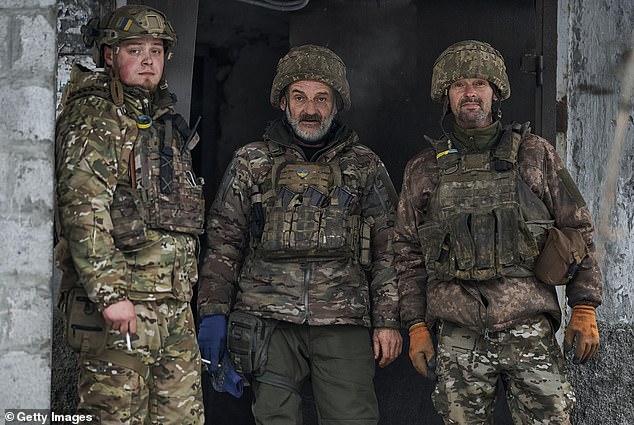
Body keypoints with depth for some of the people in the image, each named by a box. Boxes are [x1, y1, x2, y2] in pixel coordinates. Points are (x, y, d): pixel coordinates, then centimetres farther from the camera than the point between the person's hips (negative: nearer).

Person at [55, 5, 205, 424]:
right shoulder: (94, 119, -6)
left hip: (176, 305, 8)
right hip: (121, 302, -8)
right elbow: (83, 210, -17)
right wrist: (110, 292, -24)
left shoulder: (166, 122, 20)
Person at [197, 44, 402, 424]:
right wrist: (213, 312, 2)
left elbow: (387, 247, 9)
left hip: (343, 322, 0)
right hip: (270, 322, 1)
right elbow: (223, 241, 10)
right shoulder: (252, 162, 12)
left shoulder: (365, 166, 11)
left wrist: (388, 320, 1)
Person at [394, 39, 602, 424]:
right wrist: (417, 327, 5)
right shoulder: (424, 169, 10)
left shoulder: (535, 154, 7)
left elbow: (578, 229, 8)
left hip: (529, 330, -1)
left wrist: (585, 309, 2)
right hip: (458, 336, 1)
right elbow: (408, 254, 12)